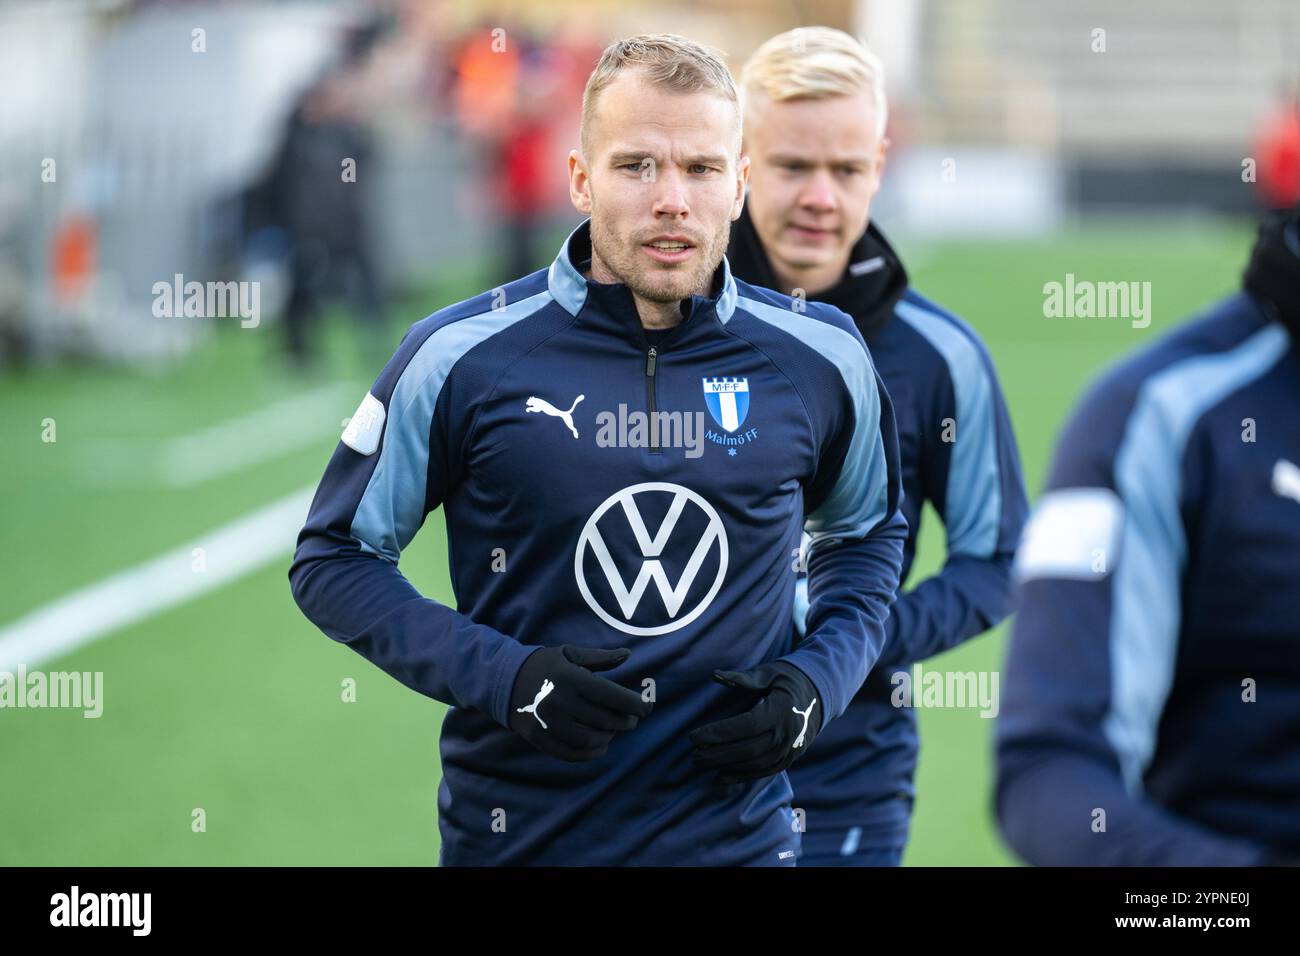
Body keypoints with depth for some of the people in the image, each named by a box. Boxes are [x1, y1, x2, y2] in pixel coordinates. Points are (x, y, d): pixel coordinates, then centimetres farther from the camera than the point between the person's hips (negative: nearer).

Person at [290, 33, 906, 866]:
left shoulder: (820, 359, -2)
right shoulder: (462, 356, -9)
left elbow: (867, 532, 16)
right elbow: (334, 558, -1)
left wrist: (818, 684, -1)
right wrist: (499, 679, -14)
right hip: (514, 831, -1)